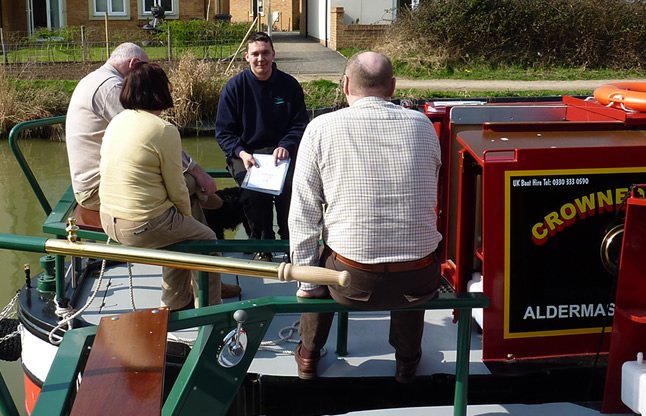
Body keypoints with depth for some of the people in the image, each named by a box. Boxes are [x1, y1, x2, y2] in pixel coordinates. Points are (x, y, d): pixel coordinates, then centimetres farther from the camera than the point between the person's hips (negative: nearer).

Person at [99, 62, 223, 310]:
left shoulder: (116, 122, 6)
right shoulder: (164, 131, -18)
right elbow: (176, 190, -14)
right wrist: (187, 216, 8)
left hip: (109, 221, 8)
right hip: (142, 228, -8)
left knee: (179, 231, 30)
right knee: (205, 238, 15)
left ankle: (176, 301, 39)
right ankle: (209, 308, 25)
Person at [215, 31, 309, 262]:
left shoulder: (289, 85, 5)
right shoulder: (234, 87, 1)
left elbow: (300, 125, 6)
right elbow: (223, 131, 1)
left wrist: (286, 146, -14)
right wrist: (241, 153, -17)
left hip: (282, 151, 1)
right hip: (245, 153, -1)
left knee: (290, 186, -30)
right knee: (253, 191, -30)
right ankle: (262, 243, -7)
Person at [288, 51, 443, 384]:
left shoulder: (321, 128, -6)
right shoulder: (422, 125, 1)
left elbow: (303, 215, -4)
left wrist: (307, 283, 6)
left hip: (354, 282, -2)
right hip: (419, 283, 2)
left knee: (319, 255, 33)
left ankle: (309, 356, 46)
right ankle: (407, 359, 48)